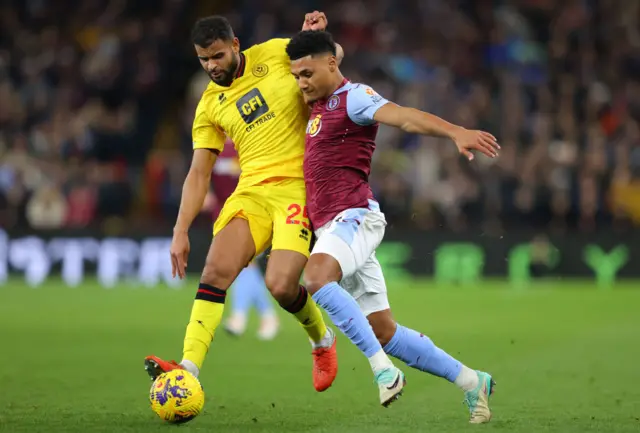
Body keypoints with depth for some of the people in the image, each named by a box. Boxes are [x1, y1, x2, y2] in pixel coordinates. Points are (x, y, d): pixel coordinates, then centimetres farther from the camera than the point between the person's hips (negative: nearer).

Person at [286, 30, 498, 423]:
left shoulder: (352, 97, -8)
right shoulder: (320, 103, 19)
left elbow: (404, 116, -26)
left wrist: (456, 132, -42)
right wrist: (309, 37, 21)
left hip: (354, 218, -9)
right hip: (331, 226, 9)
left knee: (316, 276, -37)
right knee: (384, 331, 6)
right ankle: (470, 381, 14)